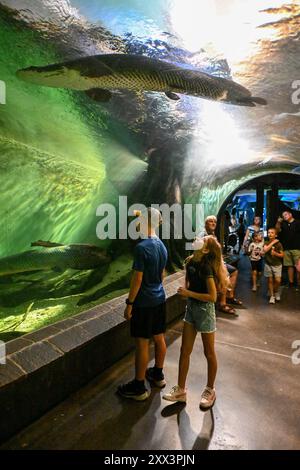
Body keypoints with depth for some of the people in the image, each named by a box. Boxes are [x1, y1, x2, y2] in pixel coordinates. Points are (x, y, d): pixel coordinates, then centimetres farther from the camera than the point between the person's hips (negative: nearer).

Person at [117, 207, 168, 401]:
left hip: (144, 302, -8)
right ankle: (158, 374, 36)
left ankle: (139, 387, 16)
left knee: (142, 343, 3)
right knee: (159, 338, 18)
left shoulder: (142, 247, -20)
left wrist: (129, 303, -12)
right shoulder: (162, 246, 5)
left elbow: (137, 279, -19)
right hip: (159, 299, 8)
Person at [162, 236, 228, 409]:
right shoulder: (191, 262, -2)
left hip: (205, 310, -7)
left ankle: (210, 390, 33)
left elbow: (212, 297, -25)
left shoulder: (206, 267, -24)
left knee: (209, 353, 13)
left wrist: (189, 293, -22)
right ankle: (181, 390, 27)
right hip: (191, 307, 7)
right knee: (185, 350, 13)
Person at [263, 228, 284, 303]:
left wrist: (275, 253, -21)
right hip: (268, 264, 1)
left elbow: (282, 255, -3)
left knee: (278, 281, -8)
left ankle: (276, 292, 21)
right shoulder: (267, 243, 0)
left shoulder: (279, 244, -6)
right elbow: (265, 250, -20)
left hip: (277, 265, -1)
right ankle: (272, 296, 16)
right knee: (270, 280, 5)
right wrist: (272, 242, -17)